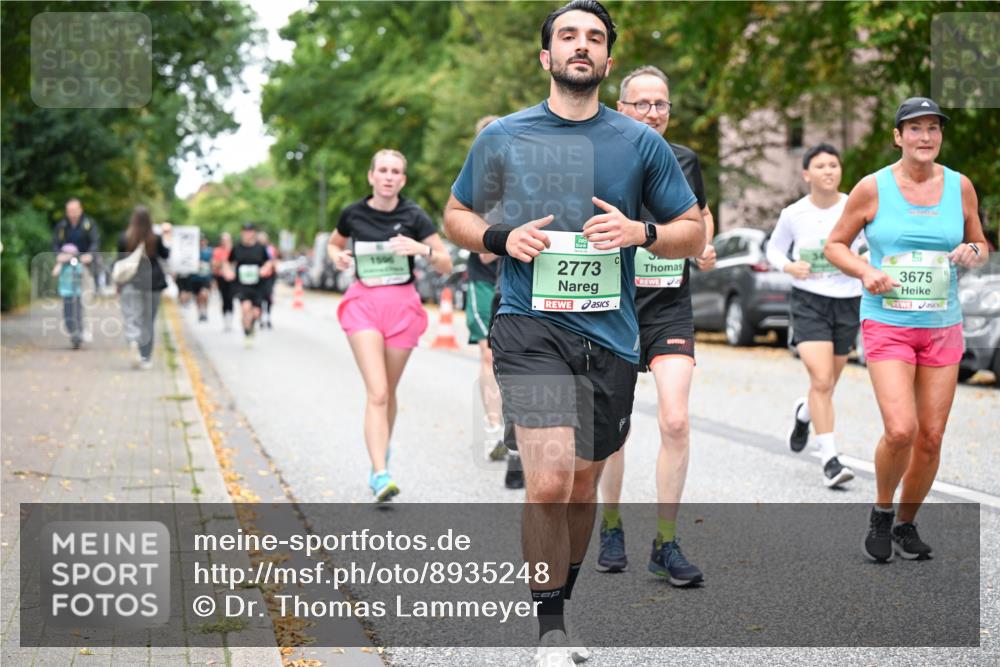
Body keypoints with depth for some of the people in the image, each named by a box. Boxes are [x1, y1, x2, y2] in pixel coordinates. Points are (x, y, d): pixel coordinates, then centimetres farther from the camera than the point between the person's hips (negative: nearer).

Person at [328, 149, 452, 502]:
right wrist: (337, 256, -2)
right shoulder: (353, 214, 0)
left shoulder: (413, 216, -4)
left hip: (402, 304, 1)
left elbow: (446, 265, -3)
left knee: (388, 392, 11)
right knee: (377, 392, -14)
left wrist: (422, 249, -22)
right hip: (363, 302, -1)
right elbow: (333, 244, 21)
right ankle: (380, 475, -22)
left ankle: (382, 457, 36)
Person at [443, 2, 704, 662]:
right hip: (531, 328, -2)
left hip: (609, 335, 3)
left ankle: (561, 605, 34)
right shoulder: (502, 136, 5)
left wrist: (640, 231, -9)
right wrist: (500, 239, -5)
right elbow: (457, 215, 16)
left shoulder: (641, 142, 6)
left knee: (583, 481, 13)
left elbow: (695, 232, 11)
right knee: (549, 481, -17)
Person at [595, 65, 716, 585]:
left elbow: (701, 213, 24)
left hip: (670, 309, 1)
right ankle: (611, 528, 27)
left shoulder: (685, 160, 6)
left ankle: (665, 545, -3)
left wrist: (705, 247, 5)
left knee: (675, 421, -12)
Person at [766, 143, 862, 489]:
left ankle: (803, 414, 49)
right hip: (808, 301, -2)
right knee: (822, 381, -17)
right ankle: (829, 459, -13)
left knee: (827, 384, 14)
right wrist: (788, 266, -9)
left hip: (847, 303, 2)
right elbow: (774, 249, 12)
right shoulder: (793, 214, -3)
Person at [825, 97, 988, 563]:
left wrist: (973, 254, -7)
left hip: (943, 327, 3)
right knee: (900, 430, -19)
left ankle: (906, 524, 24)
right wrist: (865, 273, -14)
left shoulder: (960, 187, 5)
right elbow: (835, 244, 4)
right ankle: (880, 514, 8)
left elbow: (980, 245, 17)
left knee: (931, 439, 3)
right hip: (887, 325, -3)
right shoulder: (872, 188, -4)